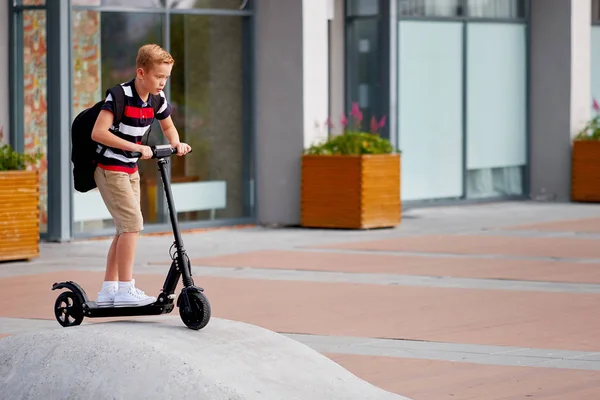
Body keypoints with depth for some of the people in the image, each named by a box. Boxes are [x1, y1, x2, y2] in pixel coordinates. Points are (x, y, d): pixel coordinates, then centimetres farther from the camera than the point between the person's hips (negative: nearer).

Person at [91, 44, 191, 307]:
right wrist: (135, 147, -33)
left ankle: (109, 289, 18)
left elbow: (168, 127, 19)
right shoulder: (120, 96, -21)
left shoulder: (158, 99, 1)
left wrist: (177, 143, -2)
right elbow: (98, 133, -29)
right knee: (132, 223, -15)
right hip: (110, 168, -8)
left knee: (126, 228, 10)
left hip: (130, 169, 8)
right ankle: (125, 290, -13)